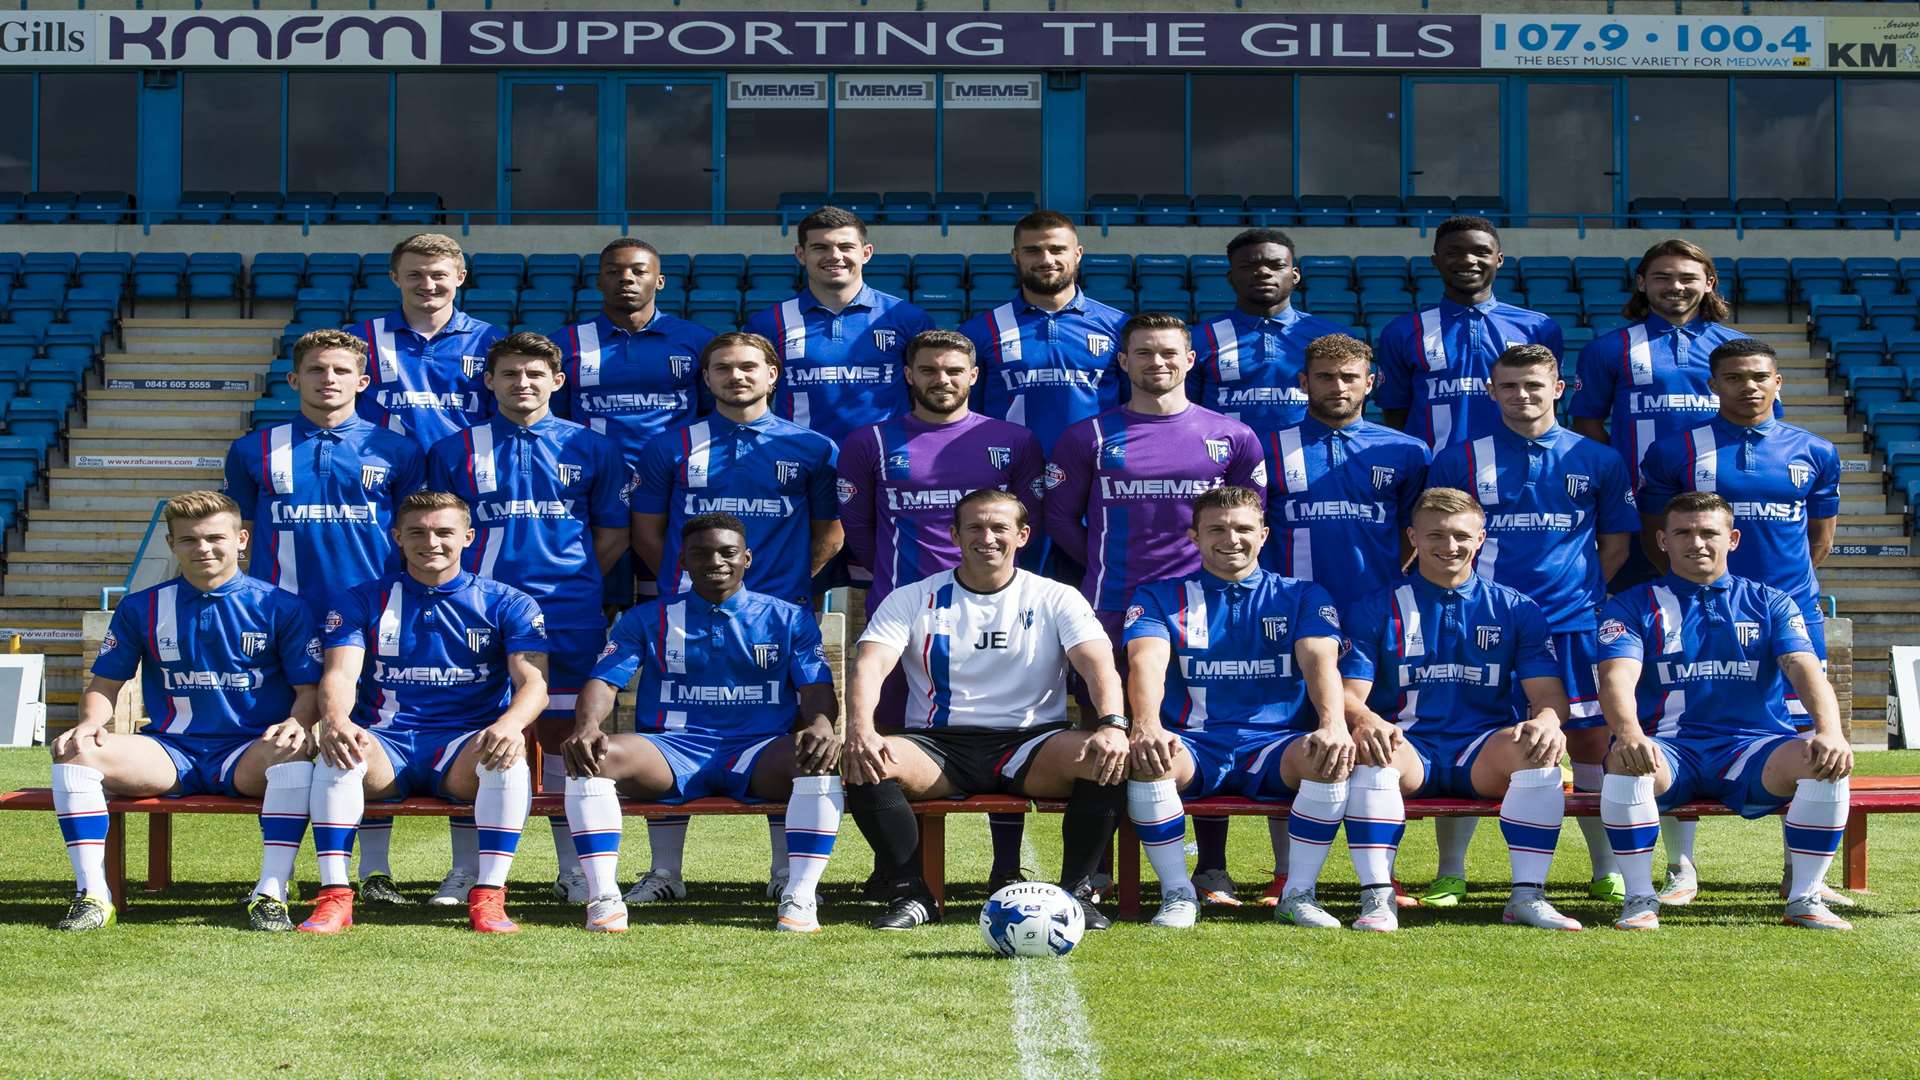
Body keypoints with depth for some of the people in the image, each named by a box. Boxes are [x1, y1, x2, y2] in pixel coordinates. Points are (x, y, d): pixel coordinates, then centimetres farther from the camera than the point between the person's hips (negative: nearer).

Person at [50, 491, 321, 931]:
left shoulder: (281, 608, 4)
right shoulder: (141, 608, 10)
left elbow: (309, 689, 2)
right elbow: (105, 683, 13)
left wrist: (295, 723, -22)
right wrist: (90, 724, -9)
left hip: (249, 754, -2)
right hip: (169, 752, 2)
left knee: (292, 753, -38)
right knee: (76, 752, -24)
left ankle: (271, 893, -35)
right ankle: (92, 895, -24)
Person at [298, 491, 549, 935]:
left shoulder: (507, 604, 9)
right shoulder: (361, 601, 12)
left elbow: (534, 682, -4)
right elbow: (340, 673, -3)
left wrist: (510, 723, -29)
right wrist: (334, 720, -28)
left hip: (465, 745, -1)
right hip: (385, 745, 1)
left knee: (507, 754, -35)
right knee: (338, 751, -33)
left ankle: (488, 897, -33)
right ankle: (334, 896, -34)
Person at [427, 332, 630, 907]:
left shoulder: (591, 449, 8)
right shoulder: (456, 451, 8)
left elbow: (614, 535, 13)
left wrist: (572, 583, 6)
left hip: (569, 619, 0)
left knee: (560, 732, 4)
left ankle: (575, 868, 12)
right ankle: (468, 867, 8)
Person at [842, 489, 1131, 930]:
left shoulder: (1055, 598, 8)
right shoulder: (913, 599, 8)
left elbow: (1099, 663, -8)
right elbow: (869, 665, -7)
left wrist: (1113, 725, -30)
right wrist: (861, 730, -30)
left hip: (1032, 744, 0)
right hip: (939, 745, 0)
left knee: (1109, 759, -30)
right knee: (861, 762, -31)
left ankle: (1075, 891, -15)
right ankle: (910, 894, -18)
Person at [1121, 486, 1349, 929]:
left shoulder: (1303, 597, 15)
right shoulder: (1160, 597, 12)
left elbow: (1320, 661, -4)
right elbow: (1146, 662, -8)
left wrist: (1333, 725, -27)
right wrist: (1146, 725, -31)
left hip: (1275, 745, 0)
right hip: (1192, 746, 0)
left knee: (1332, 756, -32)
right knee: (1143, 756, -34)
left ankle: (1298, 893, -19)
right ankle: (1177, 893, -19)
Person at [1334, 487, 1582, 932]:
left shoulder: (1516, 609, 14)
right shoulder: (1378, 609, 10)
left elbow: (1549, 692, 5)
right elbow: (1349, 694, 0)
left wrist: (1547, 720, -21)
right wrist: (1366, 721, -25)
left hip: (1485, 751, 1)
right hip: (1409, 749, -1)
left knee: (1536, 750, -32)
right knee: (1372, 753, -36)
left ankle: (1527, 896, -29)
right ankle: (1377, 898, -37)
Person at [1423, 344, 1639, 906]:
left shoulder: (1597, 460, 8)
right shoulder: (1460, 460, 5)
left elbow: (1616, 544, 16)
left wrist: (1588, 595, 5)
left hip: (1575, 626, 1)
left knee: (1592, 742, 3)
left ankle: (1608, 870, 16)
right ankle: (1451, 874, 9)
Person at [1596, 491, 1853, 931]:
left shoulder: (1769, 604, 15)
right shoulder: (1633, 606, 9)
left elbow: (1806, 671, -2)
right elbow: (1617, 679, -9)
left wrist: (1830, 731, -24)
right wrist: (1629, 734, -33)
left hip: (1753, 748, 1)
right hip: (1669, 750, -1)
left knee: (1825, 762, -28)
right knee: (1626, 760, -35)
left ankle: (1804, 898, -14)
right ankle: (1639, 898, -21)